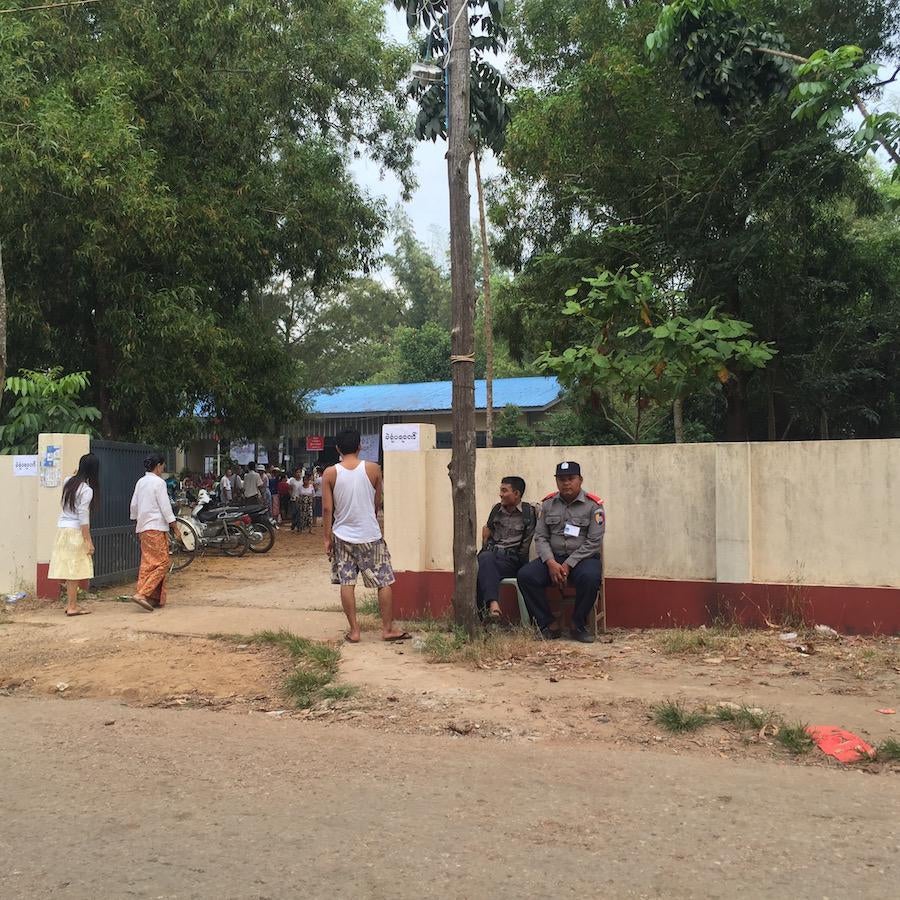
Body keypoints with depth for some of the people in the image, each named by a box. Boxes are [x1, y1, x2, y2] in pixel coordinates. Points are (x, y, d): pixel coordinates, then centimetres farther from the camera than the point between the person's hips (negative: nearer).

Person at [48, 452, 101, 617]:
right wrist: (88, 541, -14)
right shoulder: (87, 490, -14)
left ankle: (71, 603, 15)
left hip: (62, 528, 8)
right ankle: (72, 606, 0)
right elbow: (83, 517, -17)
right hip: (75, 531, -8)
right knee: (74, 569, -3)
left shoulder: (69, 481, 7)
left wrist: (77, 473, 24)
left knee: (69, 568, 10)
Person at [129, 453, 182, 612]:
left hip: (143, 528, 9)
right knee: (162, 563, -6)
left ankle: (154, 598, 11)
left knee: (147, 563, 10)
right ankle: (142, 593, -16)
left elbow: (134, 505, 17)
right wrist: (175, 529, -8)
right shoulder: (158, 482, -10)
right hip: (156, 528, -9)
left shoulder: (140, 482, 13)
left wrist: (138, 527, 27)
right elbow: (165, 508, -13)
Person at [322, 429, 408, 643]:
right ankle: (388, 628, 14)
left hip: (343, 535, 1)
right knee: (384, 582, 9)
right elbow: (378, 503, 4)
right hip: (370, 535, -1)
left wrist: (327, 537, 3)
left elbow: (327, 508, -5)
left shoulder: (330, 473, -6)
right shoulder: (373, 469, -6)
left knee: (347, 583, 8)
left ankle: (354, 631, 10)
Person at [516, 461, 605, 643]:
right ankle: (546, 625, -12)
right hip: (553, 557, 3)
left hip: (583, 558, -3)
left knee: (589, 577, -37)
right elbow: (540, 537, 5)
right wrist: (551, 563, -13)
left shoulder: (593, 505, -3)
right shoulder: (548, 504, 8)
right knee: (525, 575, -22)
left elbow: (593, 542, -9)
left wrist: (568, 565, -16)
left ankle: (579, 626, -15)